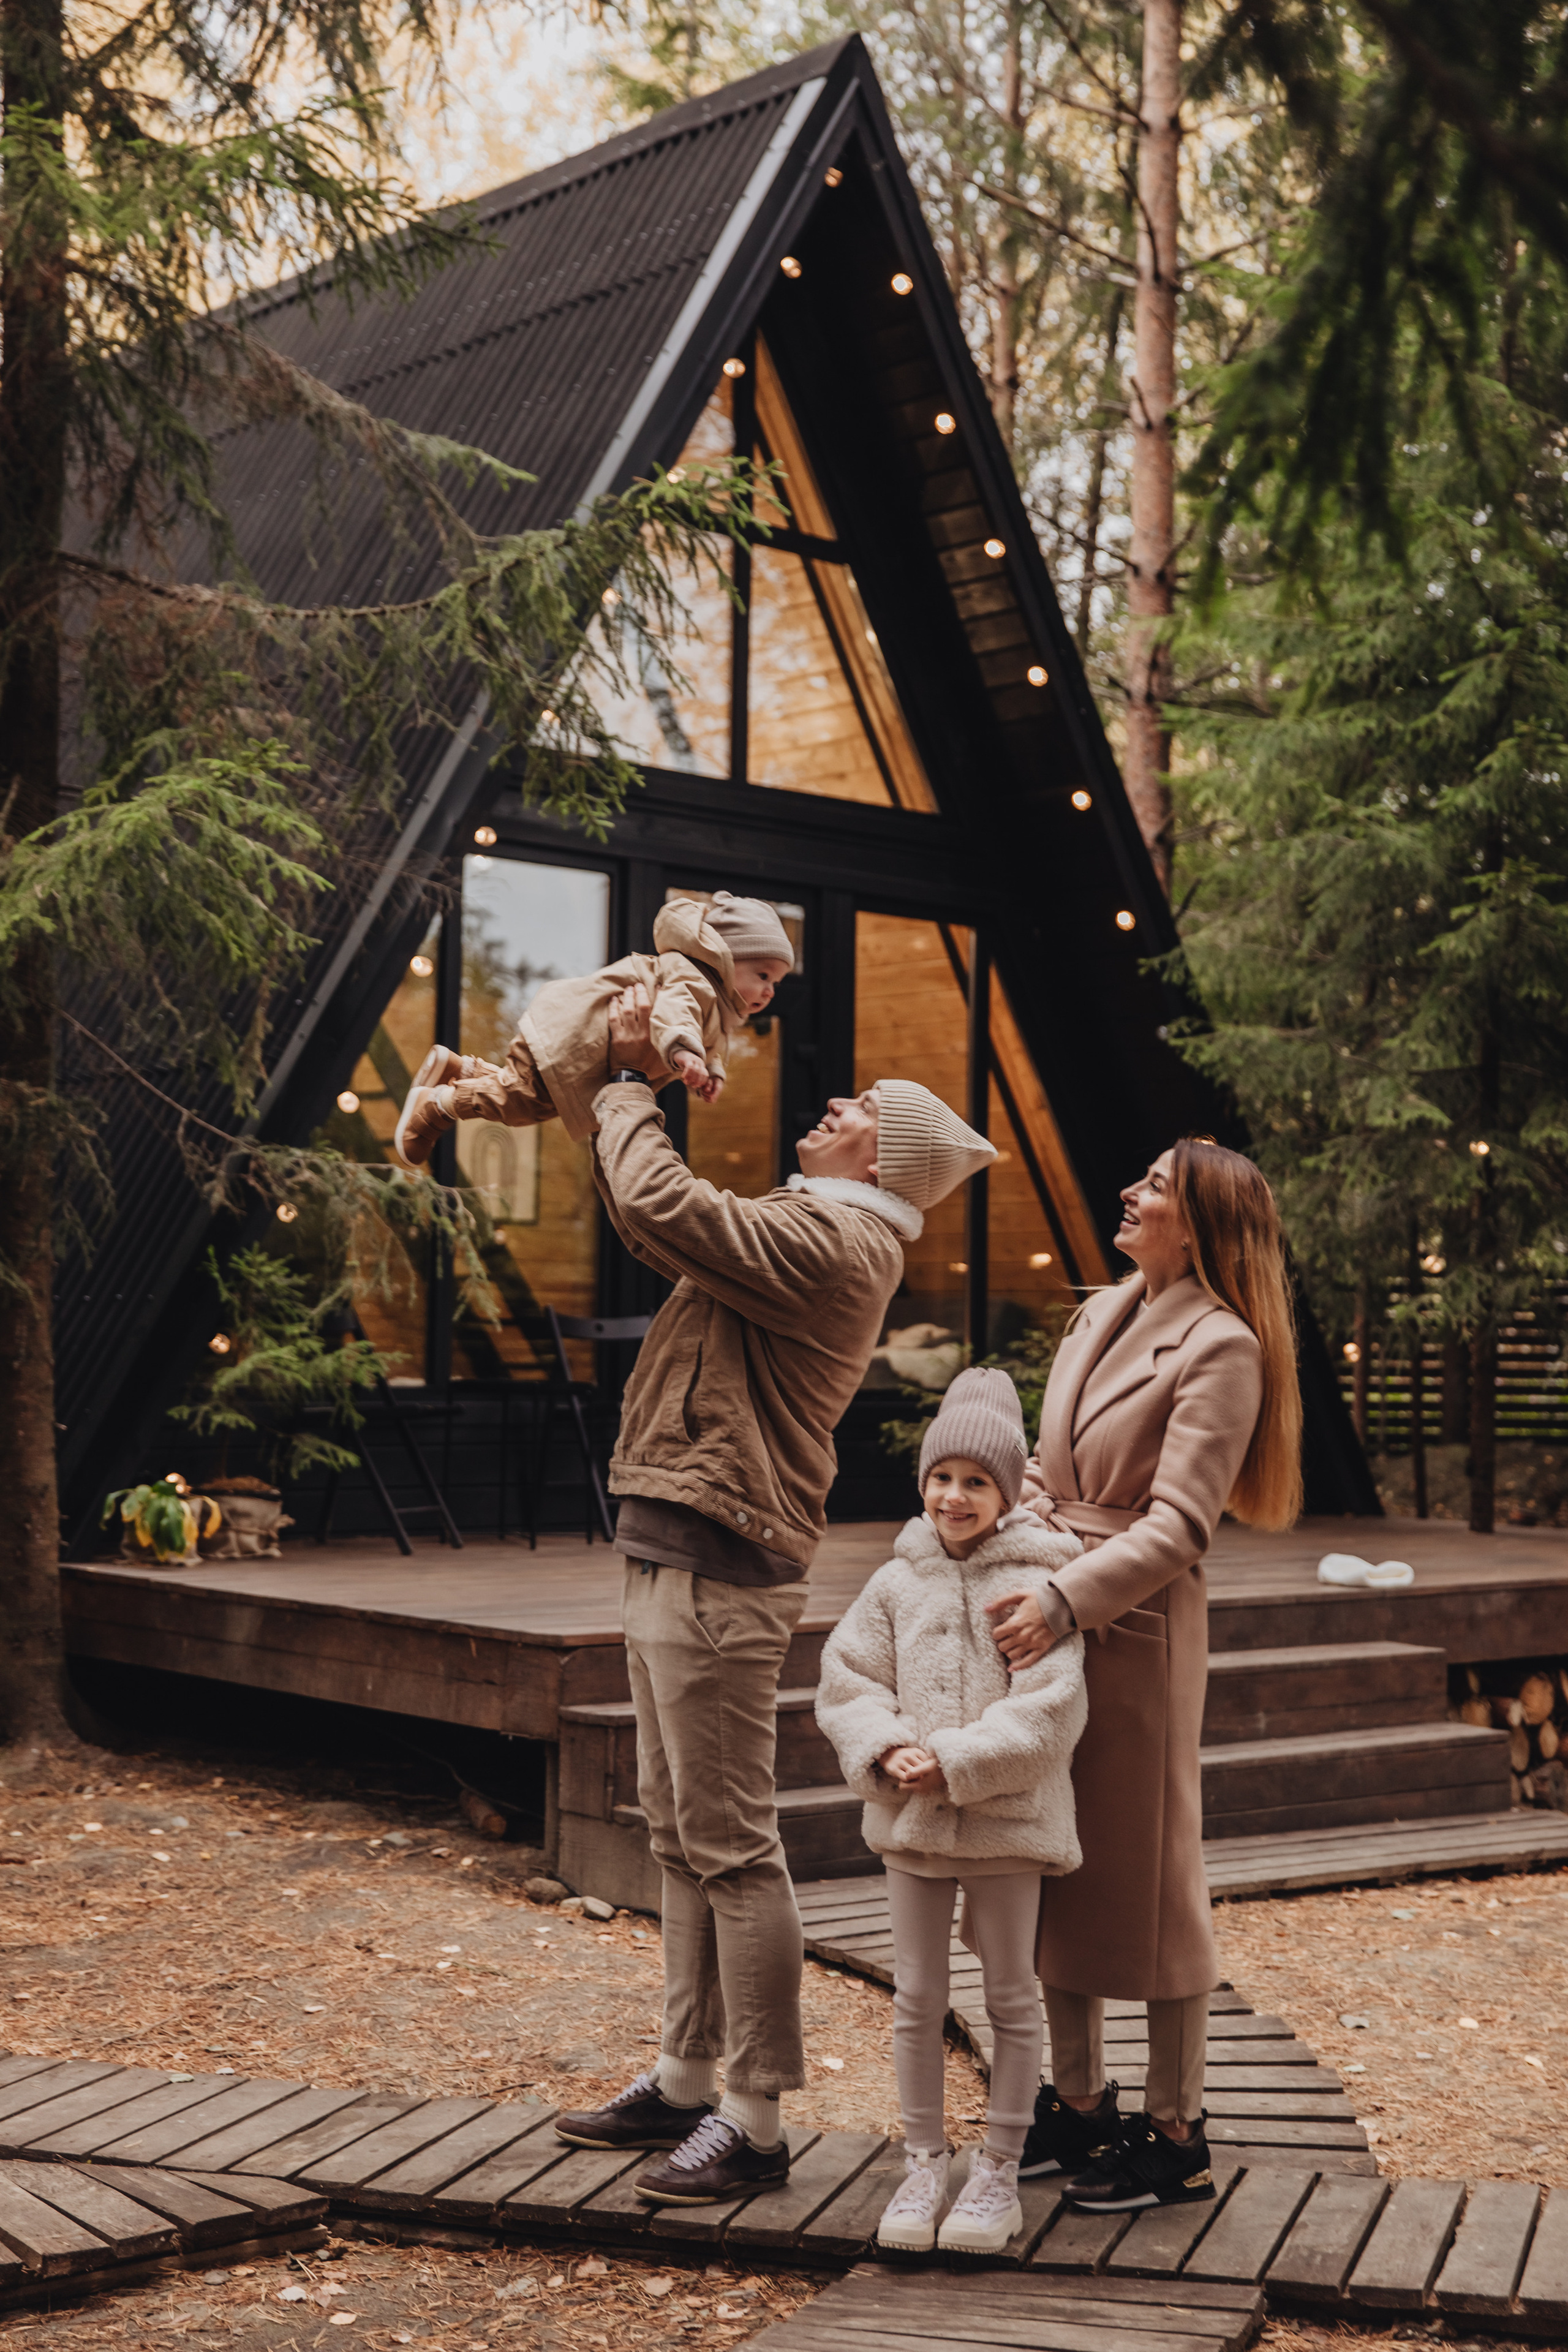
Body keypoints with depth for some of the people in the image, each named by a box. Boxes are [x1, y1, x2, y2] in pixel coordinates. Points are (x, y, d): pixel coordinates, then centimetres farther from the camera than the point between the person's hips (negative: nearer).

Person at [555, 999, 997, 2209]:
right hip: (677, 1563, 11)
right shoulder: (810, 1231, 15)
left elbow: (659, 1205, -25)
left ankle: (755, 2122, 3)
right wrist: (632, 1087, 18)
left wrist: (630, 1081, -8)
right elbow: (662, 1219, 26)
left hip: (717, 1576, -11)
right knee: (682, 1836, 17)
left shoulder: (829, 1245, -17)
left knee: (731, 1848, -5)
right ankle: (686, 2082, 27)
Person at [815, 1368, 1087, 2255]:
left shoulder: (1037, 1587, -9)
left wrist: (957, 1762, -21)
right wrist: (886, 1751, -14)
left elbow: (1049, 1708, -16)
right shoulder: (897, 1585, 4)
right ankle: (925, 2161, 23)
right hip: (912, 1817, 4)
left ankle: (1001, 2170, 20)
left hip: (1009, 1817, -3)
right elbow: (848, 1680, 4)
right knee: (918, 1997, 10)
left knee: (1013, 1996, 9)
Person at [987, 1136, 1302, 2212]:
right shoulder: (1101, 1315, 13)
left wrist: (1066, 1600, -27)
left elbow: (1176, 1525, -18)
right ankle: (1079, 2103, 27)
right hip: (1051, 1616, 8)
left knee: (1146, 1878, 1)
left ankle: (1177, 2137, 14)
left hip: (1136, 1628, -8)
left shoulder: (1222, 1348, -12)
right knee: (1054, 1868, 13)